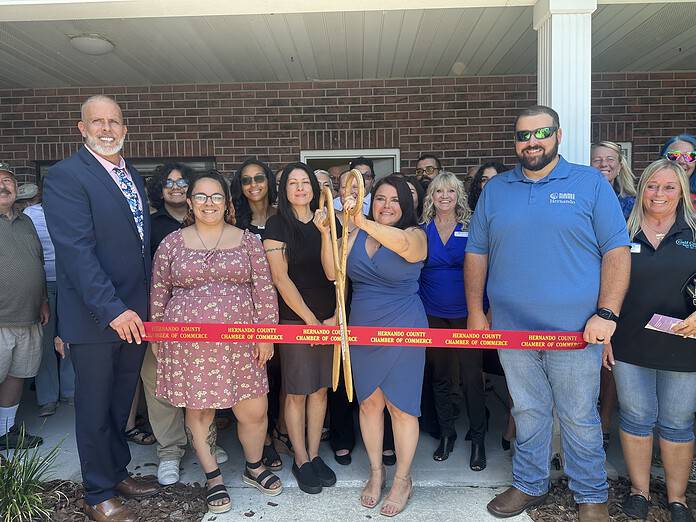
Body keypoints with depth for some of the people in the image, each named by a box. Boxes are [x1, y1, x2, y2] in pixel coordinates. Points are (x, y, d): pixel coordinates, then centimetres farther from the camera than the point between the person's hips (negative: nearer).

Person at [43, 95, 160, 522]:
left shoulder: (133, 176, 12)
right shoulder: (66, 176, -12)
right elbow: (76, 251, -20)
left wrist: (145, 304, 8)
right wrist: (112, 309, -24)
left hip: (133, 315, 7)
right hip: (94, 318, -6)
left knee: (121, 403, 20)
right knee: (95, 407, 9)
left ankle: (118, 472, 38)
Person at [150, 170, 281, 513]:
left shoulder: (247, 241, 3)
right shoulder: (172, 243, 3)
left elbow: (264, 290, 2)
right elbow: (158, 294, 8)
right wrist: (157, 339, 8)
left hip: (239, 341, 0)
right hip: (188, 342, 0)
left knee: (254, 410, 3)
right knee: (198, 410, 9)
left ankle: (254, 467, 32)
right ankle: (213, 478, 30)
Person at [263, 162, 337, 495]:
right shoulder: (278, 225, -3)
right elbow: (280, 278, -9)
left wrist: (337, 316, -7)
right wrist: (312, 320, -11)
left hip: (329, 320, 4)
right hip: (295, 318, -4)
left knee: (320, 389, 10)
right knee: (297, 392, 3)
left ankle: (314, 455, 24)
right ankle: (301, 461, 18)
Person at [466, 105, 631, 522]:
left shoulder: (590, 183, 0)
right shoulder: (495, 190, 8)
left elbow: (617, 250, -4)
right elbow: (477, 254, 10)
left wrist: (607, 314, -12)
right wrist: (475, 312, 5)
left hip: (576, 331, -2)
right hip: (511, 330, 3)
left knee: (580, 418, 10)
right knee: (528, 413, 16)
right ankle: (530, 485, 34)